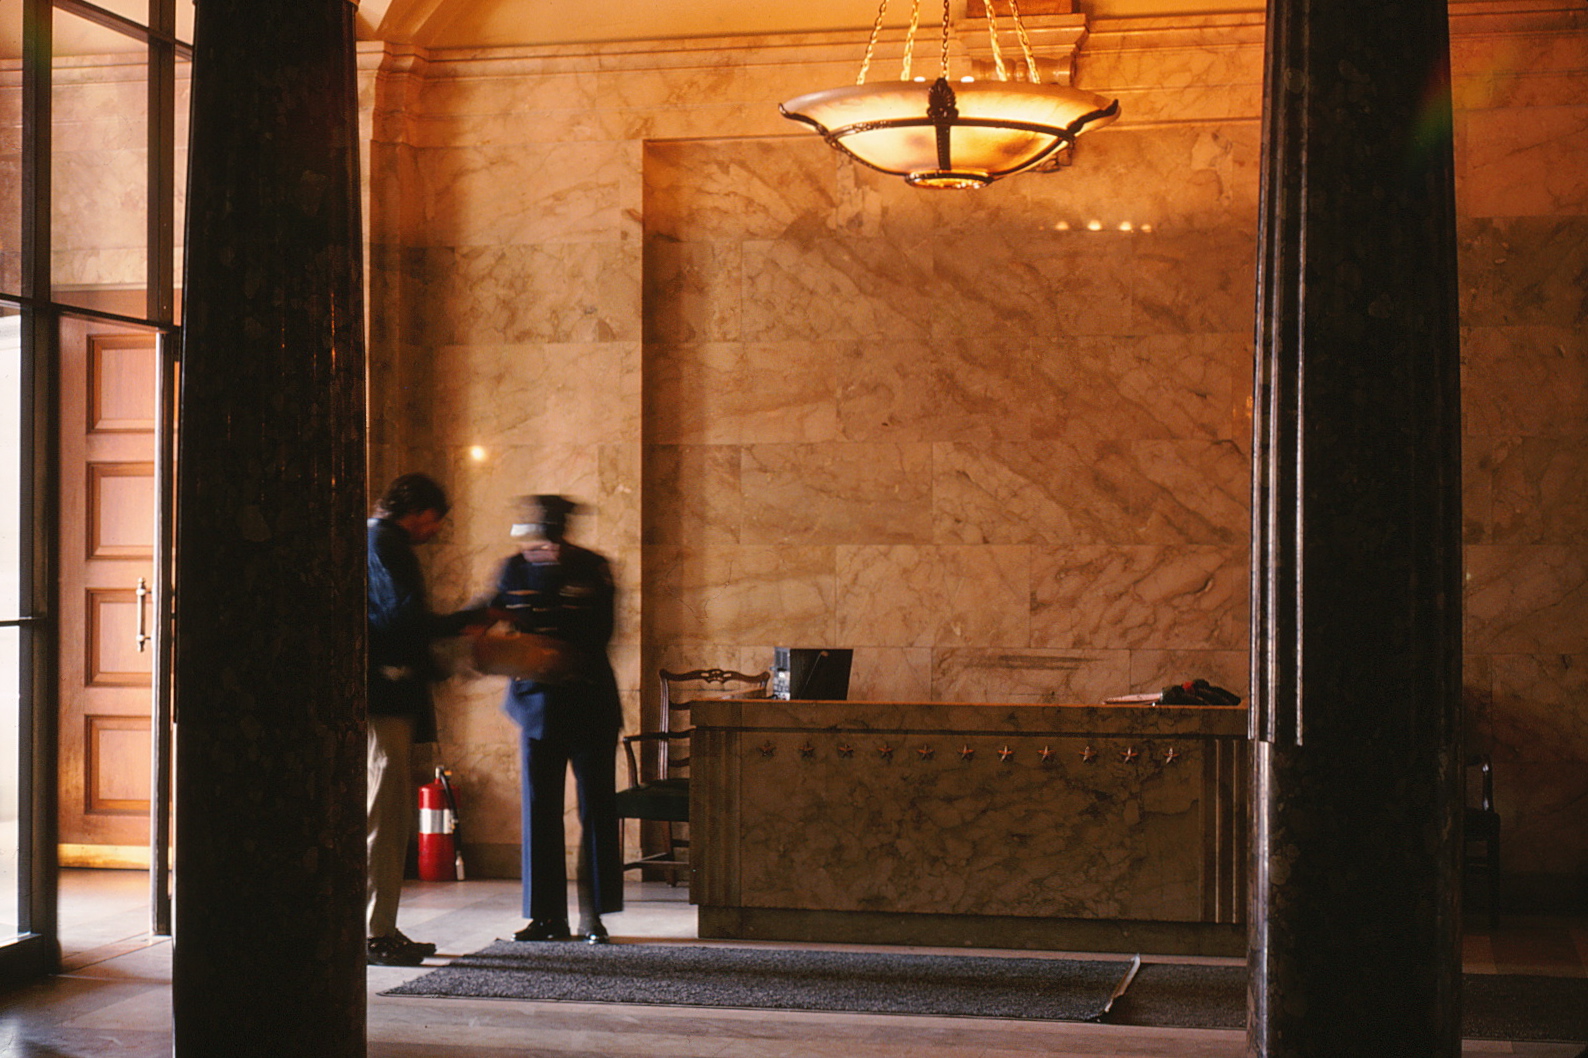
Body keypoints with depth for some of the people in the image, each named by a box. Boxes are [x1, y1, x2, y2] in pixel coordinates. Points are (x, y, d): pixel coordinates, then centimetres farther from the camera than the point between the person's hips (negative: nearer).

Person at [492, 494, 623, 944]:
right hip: (537, 702, 3)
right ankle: (548, 916, 10)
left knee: (596, 809, 0)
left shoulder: (591, 569, -5)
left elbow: (598, 634, -13)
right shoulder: (514, 569, 4)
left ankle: (593, 914, 8)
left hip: (589, 704, -3)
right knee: (539, 810, 3)